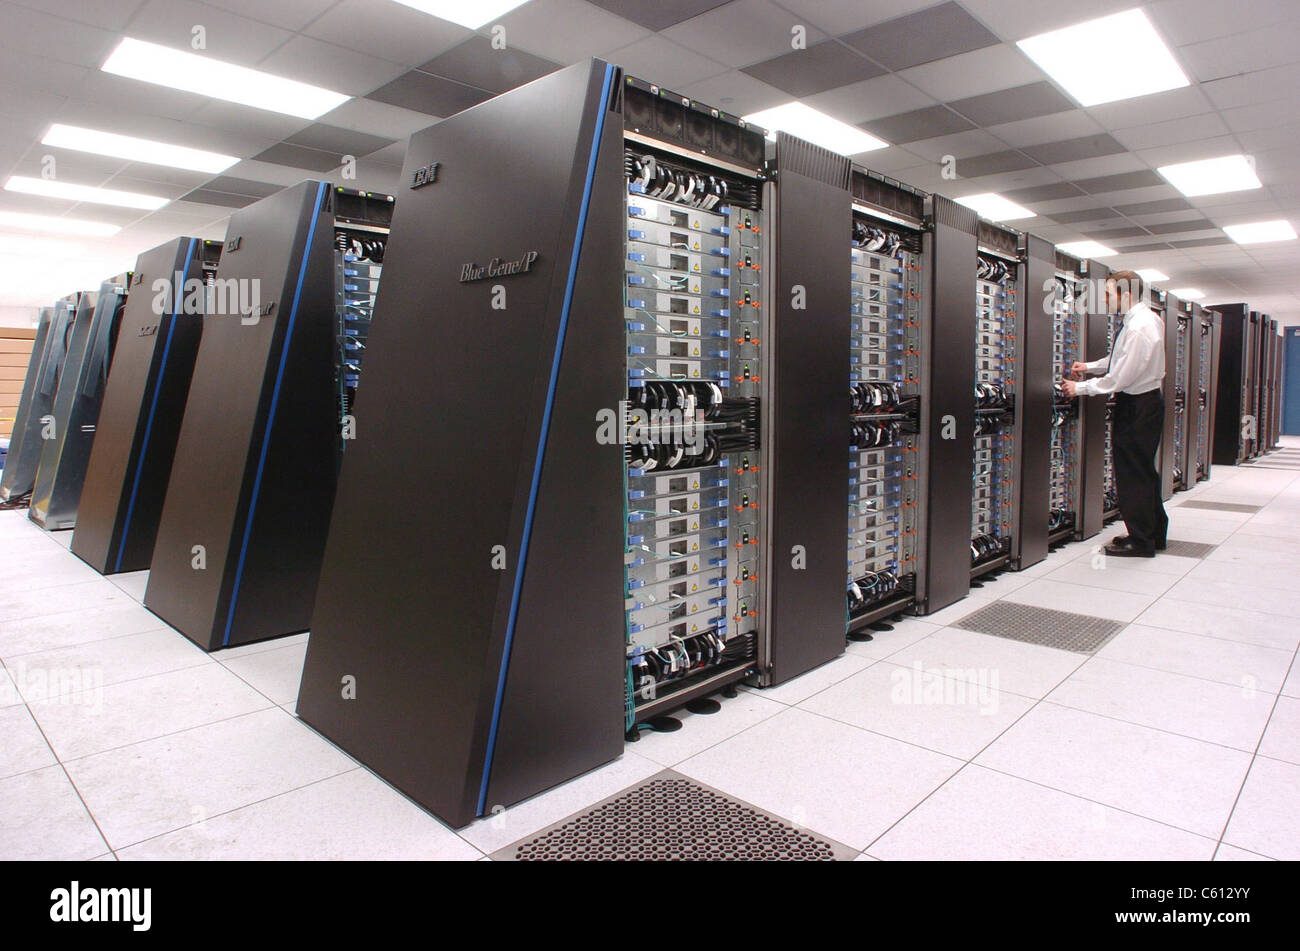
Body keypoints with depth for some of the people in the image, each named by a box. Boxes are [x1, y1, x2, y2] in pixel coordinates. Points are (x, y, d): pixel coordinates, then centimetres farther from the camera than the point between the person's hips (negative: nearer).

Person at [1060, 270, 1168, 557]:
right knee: (1144, 471, 18)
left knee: (1132, 473, -3)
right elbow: (1122, 359, 20)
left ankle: (1141, 542, 5)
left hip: (1137, 407, -10)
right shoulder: (1149, 318, 10)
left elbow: (1119, 379, -24)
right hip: (1147, 401, 10)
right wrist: (1090, 367, 12)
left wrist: (1080, 388, -15)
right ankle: (1154, 532, 30)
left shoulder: (1138, 328, -23)